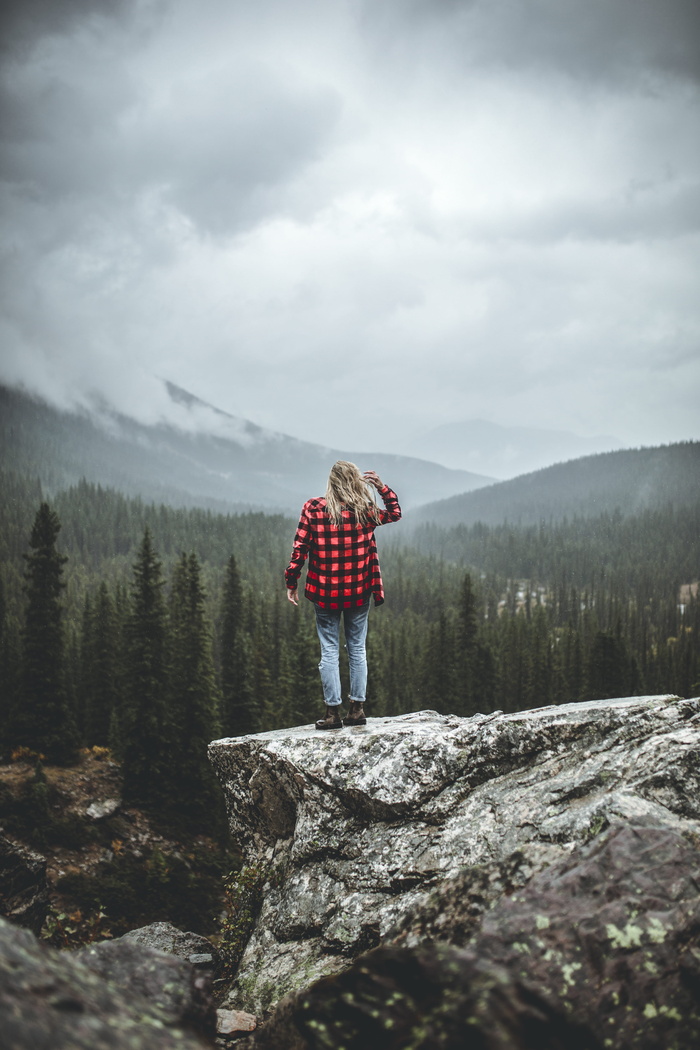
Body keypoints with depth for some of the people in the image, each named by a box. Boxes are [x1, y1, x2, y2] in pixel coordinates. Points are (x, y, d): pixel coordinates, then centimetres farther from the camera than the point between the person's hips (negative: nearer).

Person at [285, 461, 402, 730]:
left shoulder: (313, 509, -8)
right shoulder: (365, 511, -3)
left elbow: (299, 548, -7)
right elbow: (395, 513, 16)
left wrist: (291, 582, 1)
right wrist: (382, 487, 12)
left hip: (325, 592, -1)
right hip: (358, 592, 1)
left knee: (329, 651, 3)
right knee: (357, 649, 11)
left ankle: (333, 712, 3)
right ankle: (357, 708, 13)